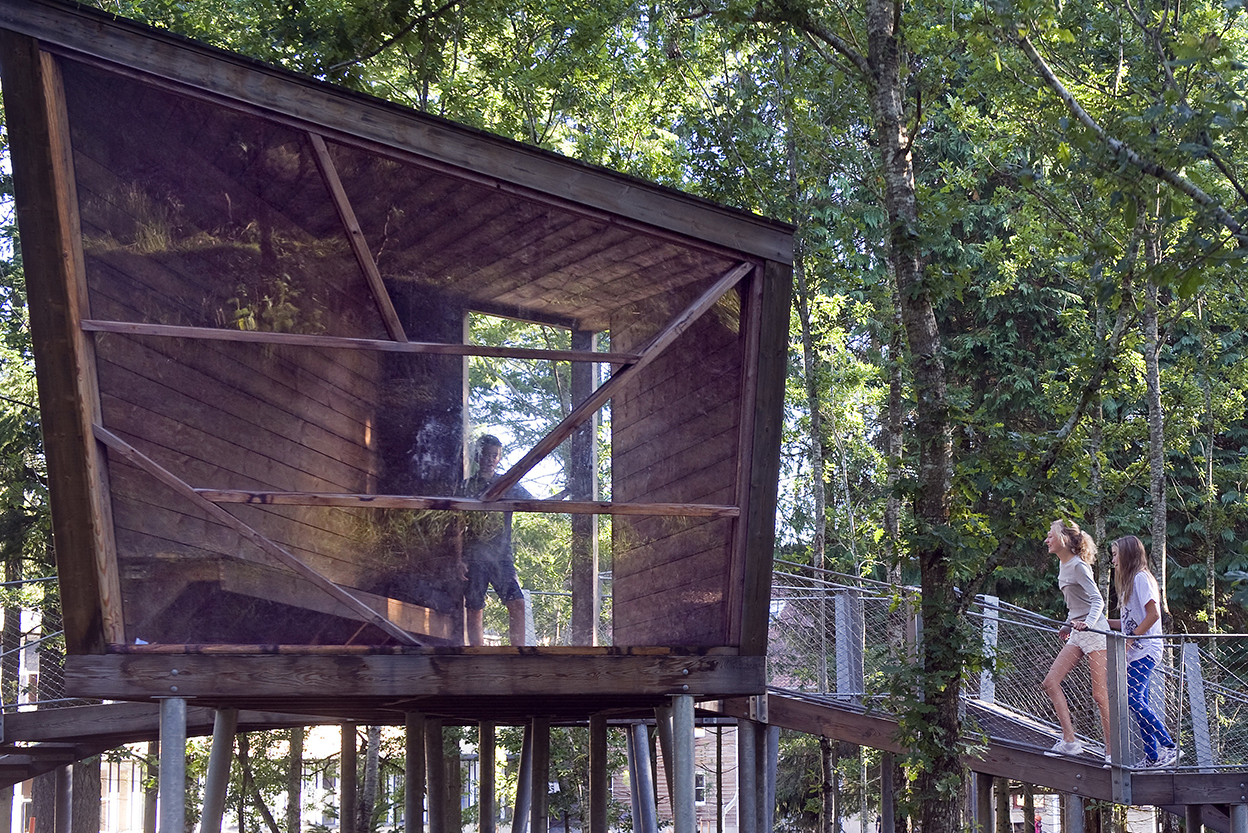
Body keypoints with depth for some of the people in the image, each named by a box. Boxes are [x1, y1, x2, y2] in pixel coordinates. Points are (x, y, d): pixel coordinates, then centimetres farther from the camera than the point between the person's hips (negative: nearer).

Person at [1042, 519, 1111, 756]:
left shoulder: (1078, 566, -13)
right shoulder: (1064, 567, 13)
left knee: (1100, 694, -7)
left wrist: (1087, 623, -35)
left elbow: (1097, 600, -20)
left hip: (1095, 633, -10)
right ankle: (1070, 740, -3)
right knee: (1050, 682, -1)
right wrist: (1069, 625, 29)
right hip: (1077, 636, 10)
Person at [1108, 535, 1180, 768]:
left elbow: (1153, 614, -17)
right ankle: (1152, 756, 5)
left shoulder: (1141, 578, -9)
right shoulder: (1130, 581, 21)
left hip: (1144, 650, -10)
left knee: (1132, 698, -17)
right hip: (1136, 652, 10)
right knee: (1139, 703, 5)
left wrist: (1130, 639, -17)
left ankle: (1168, 745, -14)